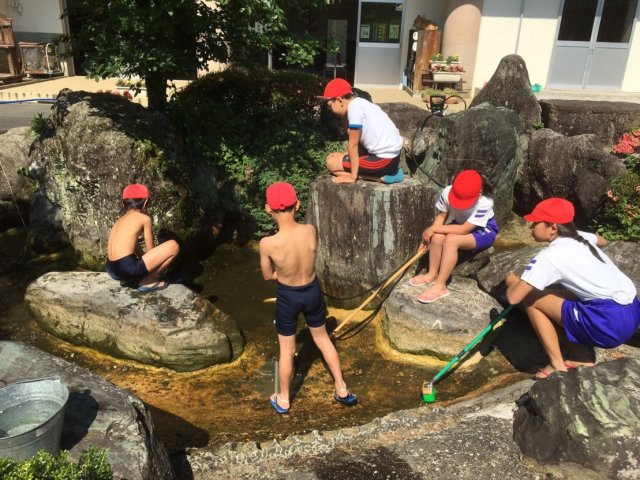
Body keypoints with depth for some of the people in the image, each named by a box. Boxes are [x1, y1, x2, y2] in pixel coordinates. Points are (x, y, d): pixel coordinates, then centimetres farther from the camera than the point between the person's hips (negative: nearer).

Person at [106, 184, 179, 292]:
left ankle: (127, 279, 17)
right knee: (173, 246, -3)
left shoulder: (120, 221, 21)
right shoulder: (144, 218, 1)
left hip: (112, 270, 9)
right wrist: (161, 264, 25)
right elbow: (150, 251, 7)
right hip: (128, 269, -9)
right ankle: (147, 282, 2)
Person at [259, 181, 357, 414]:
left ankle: (283, 400, 37)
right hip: (312, 291, 3)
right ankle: (342, 389, 37)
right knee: (322, 339, 25)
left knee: (287, 349, 17)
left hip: (287, 297, -3)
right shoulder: (311, 231, -18)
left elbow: (268, 275, -9)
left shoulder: (268, 243, -27)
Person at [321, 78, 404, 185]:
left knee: (332, 163, -2)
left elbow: (353, 145, -12)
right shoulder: (360, 103, 13)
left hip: (385, 159, -9)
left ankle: (381, 177, -5)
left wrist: (353, 176, -7)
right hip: (392, 154, 9)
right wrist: (343, 154, 9)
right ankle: (391, 170, 12)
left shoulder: (354, 106, -15)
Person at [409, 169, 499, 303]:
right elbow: (441, 216, -8)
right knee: (437, 237, -26)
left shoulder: (484, 202, -35)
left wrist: (434, 228, -30)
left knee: (451, 240, -33)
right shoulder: (448, 192, -24)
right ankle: (432, 274, -6)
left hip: (484, 231, -5)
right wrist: (430, 233, -24)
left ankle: (440, 286, -26)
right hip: (461, 224, 5)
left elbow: (464, 230, -33)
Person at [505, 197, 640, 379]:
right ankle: (576, 358, 20)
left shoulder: (548, 256, -10)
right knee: (556, 294, 23)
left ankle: (558, 366, 6)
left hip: (611, 323, -9)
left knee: (531, 299, -1)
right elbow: (602, 240, 40)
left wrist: (512, 282, 10)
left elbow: (513, 297, -13)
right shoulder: (579, 237, 13)